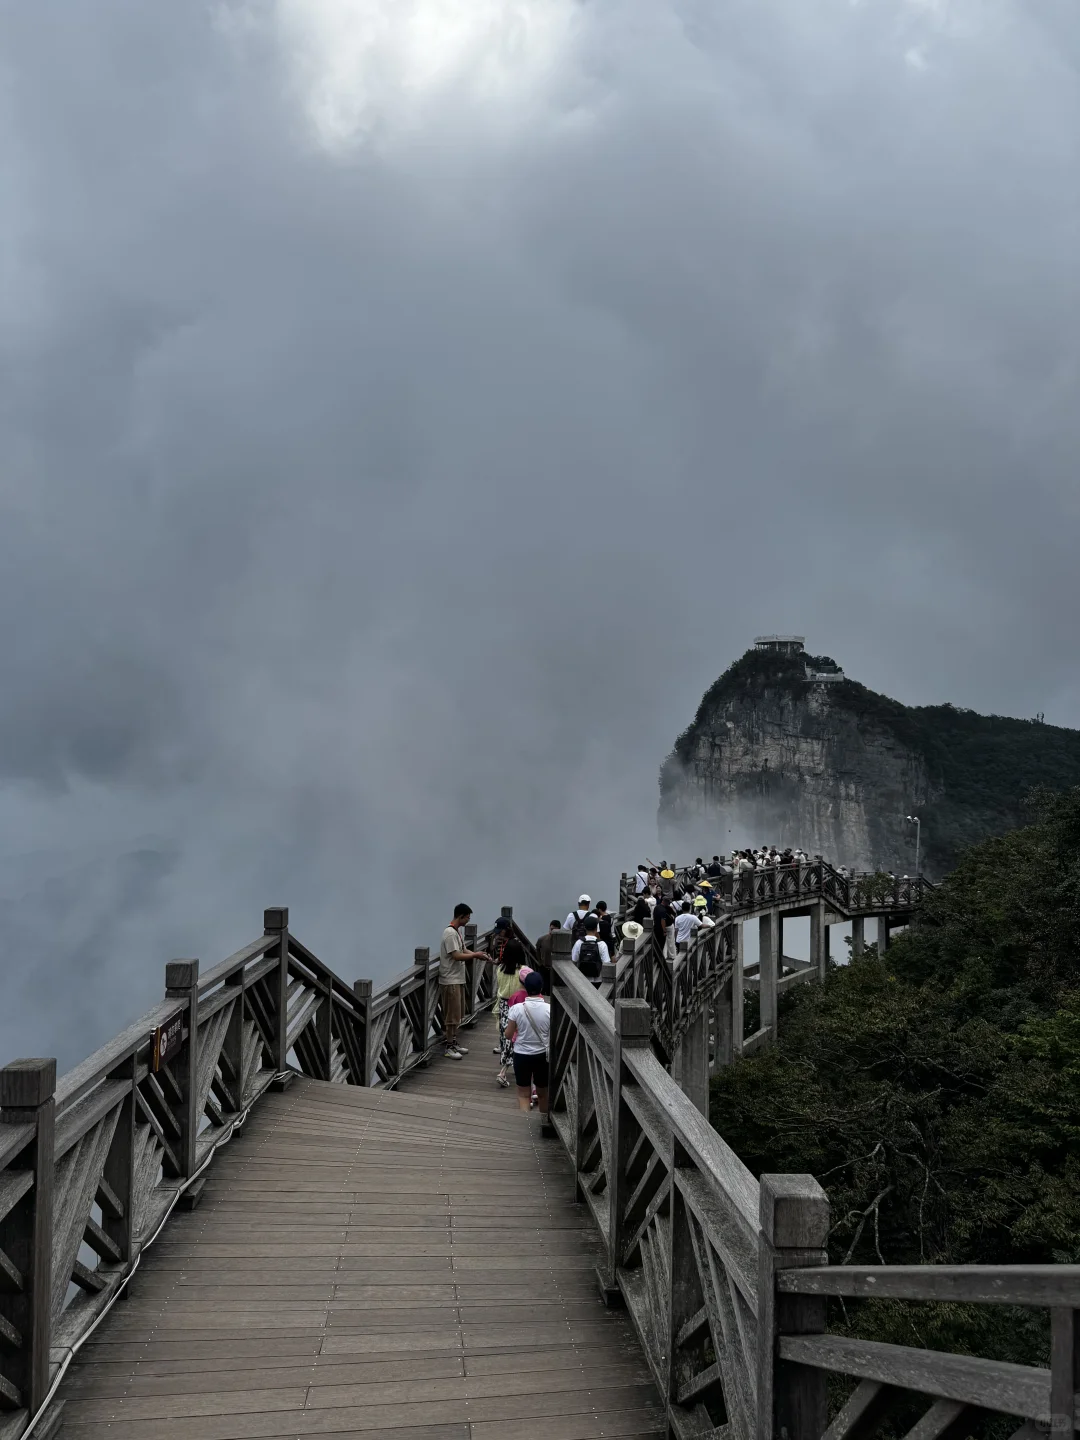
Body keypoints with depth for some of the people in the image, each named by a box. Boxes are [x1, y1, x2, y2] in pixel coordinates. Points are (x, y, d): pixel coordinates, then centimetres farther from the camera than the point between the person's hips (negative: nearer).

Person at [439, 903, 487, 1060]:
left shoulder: (457, 931, 11)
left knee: (457, 1013, 15)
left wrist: (478, 954, 3)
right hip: (450, 980, -10)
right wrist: (476, 955, -17)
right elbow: (456, 956, -25)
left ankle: (454, 1042, 23)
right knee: (452, 1014, -5)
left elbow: (463, 951, 17)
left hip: (458, 979, 10)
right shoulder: (450, 933, -21)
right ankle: (449, 1047, 2)